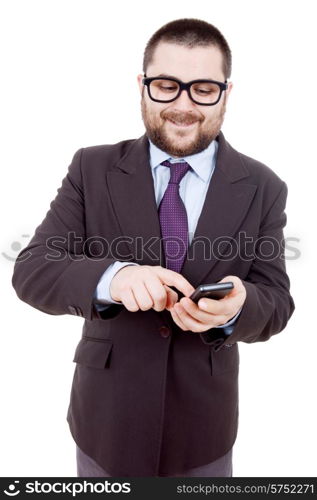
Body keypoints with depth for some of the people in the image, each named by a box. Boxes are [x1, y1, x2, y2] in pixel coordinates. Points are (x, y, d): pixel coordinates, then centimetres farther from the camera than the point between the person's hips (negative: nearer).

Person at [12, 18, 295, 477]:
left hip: (204, 422, 1)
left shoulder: (263, 188, -7)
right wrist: (111, 278, -33)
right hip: (105, 415, 0)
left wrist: (235, 307, -31)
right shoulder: (92, 169, -8)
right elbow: (31, 270, -13)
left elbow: (276, 304, -7)